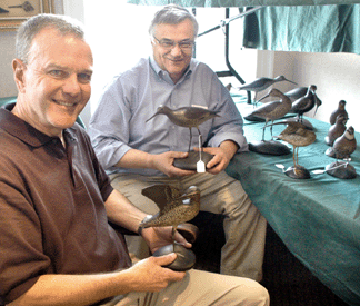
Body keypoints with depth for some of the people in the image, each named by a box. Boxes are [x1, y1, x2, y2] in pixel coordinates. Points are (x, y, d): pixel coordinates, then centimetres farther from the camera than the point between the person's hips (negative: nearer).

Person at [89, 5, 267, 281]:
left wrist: (225, 150, -11)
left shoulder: (205, 77, 10)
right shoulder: (126, 83, -4)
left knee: (248, 203, -16)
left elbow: (229, 124, 14)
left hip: (195, 175, 4)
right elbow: (102, 145, -9)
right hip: (136, 176, -4)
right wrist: (155, 161, -23)